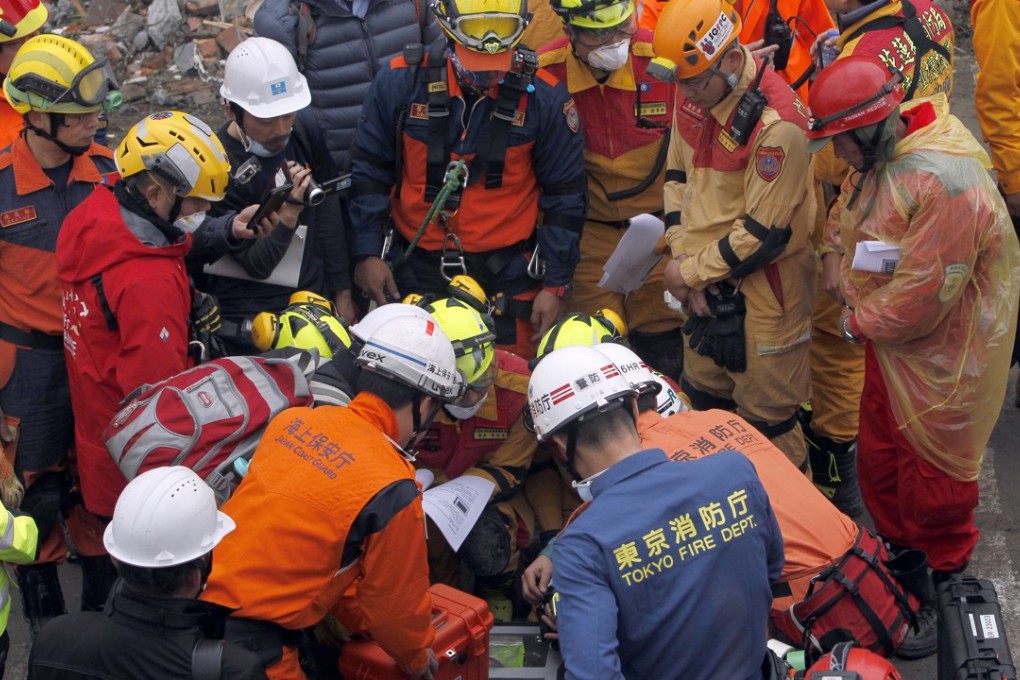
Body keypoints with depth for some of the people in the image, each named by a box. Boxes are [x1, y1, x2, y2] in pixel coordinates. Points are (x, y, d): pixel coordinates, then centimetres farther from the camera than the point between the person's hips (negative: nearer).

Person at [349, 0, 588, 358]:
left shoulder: (543, 97, -8)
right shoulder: (401, 82, -6)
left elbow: (564, 195, 0)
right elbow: (370, 171, 4)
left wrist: (556, 284, -1)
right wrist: (367, 251, 0)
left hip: (507, 276, -1)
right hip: (416, 271, 1)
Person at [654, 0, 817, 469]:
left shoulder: (777, 123, -27)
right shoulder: (694, 94, -2)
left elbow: (764, 233, -23)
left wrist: (690, 272, -13)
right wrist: (683, 256, -3)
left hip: (764, 287, -8)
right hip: (709, 286, 8)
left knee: (766, 417, 4)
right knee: (703, 396, 21)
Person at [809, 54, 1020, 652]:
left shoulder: (945, 183, -32)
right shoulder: (873, 160, -2)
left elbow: (922, 294, -31)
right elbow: (842, 232, 9)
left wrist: (861, 322, -15)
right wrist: (858, 300, -9)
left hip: (941, 351, -9)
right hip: (888, 342, 9)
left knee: (932, 470, 8)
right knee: (879, 455, 22)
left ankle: (945, 579, 29)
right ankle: (898, 549, 45)